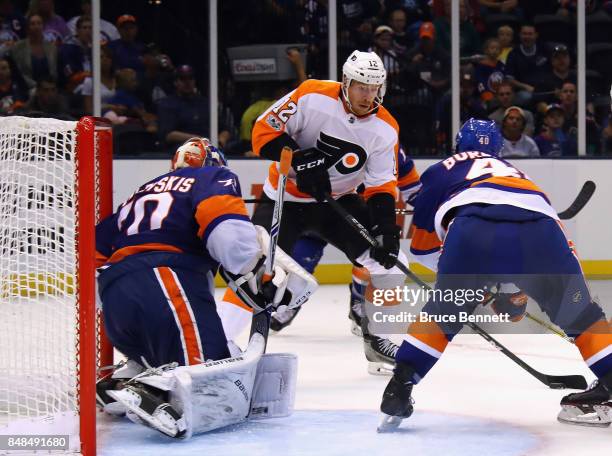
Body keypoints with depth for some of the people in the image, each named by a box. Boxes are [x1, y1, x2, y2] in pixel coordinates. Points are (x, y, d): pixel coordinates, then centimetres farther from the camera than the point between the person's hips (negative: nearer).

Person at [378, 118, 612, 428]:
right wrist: (514, 289, 57)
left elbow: (422, 246, 33)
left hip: (474, 226, -2)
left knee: (443, 312, 20)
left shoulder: (442, 171, 34)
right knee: (578, 312, 22)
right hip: (541, 226, 2)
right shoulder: (512, 170, 45)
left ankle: (400, 386, 9)